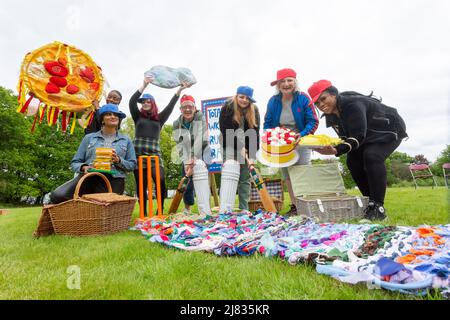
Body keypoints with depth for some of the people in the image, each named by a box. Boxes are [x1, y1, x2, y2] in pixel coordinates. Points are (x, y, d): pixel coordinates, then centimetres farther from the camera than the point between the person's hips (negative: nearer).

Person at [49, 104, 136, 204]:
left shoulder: (126, 140, 15)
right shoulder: (89, 138, 16)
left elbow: (132, 165, 12)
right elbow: (75, 162, 15)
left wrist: (118, 160, -8)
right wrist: (83, 167, -8)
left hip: (113, 181, 0)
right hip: (88, 177, 1)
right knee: (57, 195, -22)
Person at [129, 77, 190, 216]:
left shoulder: (159, 119, 16)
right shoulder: (138, 116, 14)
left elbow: (170, 106, 9)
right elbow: (132, 101, 0)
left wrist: (180, 90, 4)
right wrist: (144, 85, -6)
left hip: (154, 154, 0)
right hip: (139, 154, 0)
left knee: (161, 181, -18)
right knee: (141, 185, 2)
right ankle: (143, 213, 10)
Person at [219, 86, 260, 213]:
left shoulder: (254, 110, -5)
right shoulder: (227, 108, -12)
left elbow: (255, 134, -11)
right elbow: (225, 131, -15)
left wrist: (252, 155, -19)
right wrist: (239, 148, -18)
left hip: (247, 148, 3)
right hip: (230, 145, -3)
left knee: (245, 177, 2)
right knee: (230, 172, -18)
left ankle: (244, 209, 9)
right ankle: (225, 209, -22)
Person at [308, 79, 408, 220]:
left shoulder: (353, 104, -33)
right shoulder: (331, 115, -6)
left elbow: (358, 136, -36)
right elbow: (347, 137, -3)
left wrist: (337, 151, -49)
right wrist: (332, 148, -22)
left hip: (390, 129, -9)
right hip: (370, 134, 9)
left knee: (372, 156, -31)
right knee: (352, 160, -4)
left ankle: (379, 208, -25)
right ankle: (370, 202, 9)